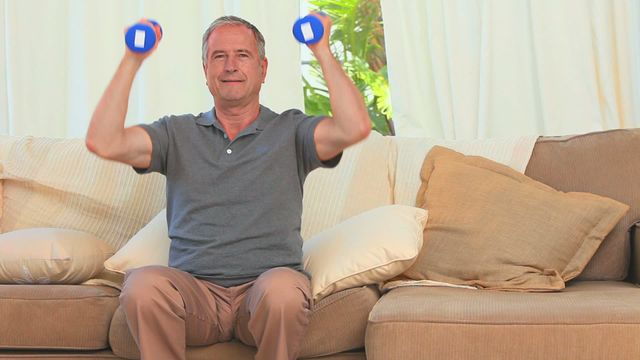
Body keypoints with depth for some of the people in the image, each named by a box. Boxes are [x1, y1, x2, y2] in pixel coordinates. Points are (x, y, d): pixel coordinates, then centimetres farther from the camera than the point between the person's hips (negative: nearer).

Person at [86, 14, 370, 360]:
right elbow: (103, 142, 2)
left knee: (284, 289, -37)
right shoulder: (178, 134, 17)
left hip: (264, 286, -1)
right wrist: (132, 59, 3)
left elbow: (355, 128, -8)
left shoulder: (290, 130, 12)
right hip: (194, 289, 1)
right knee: (142, 285, -33)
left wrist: (322, 50, -4)